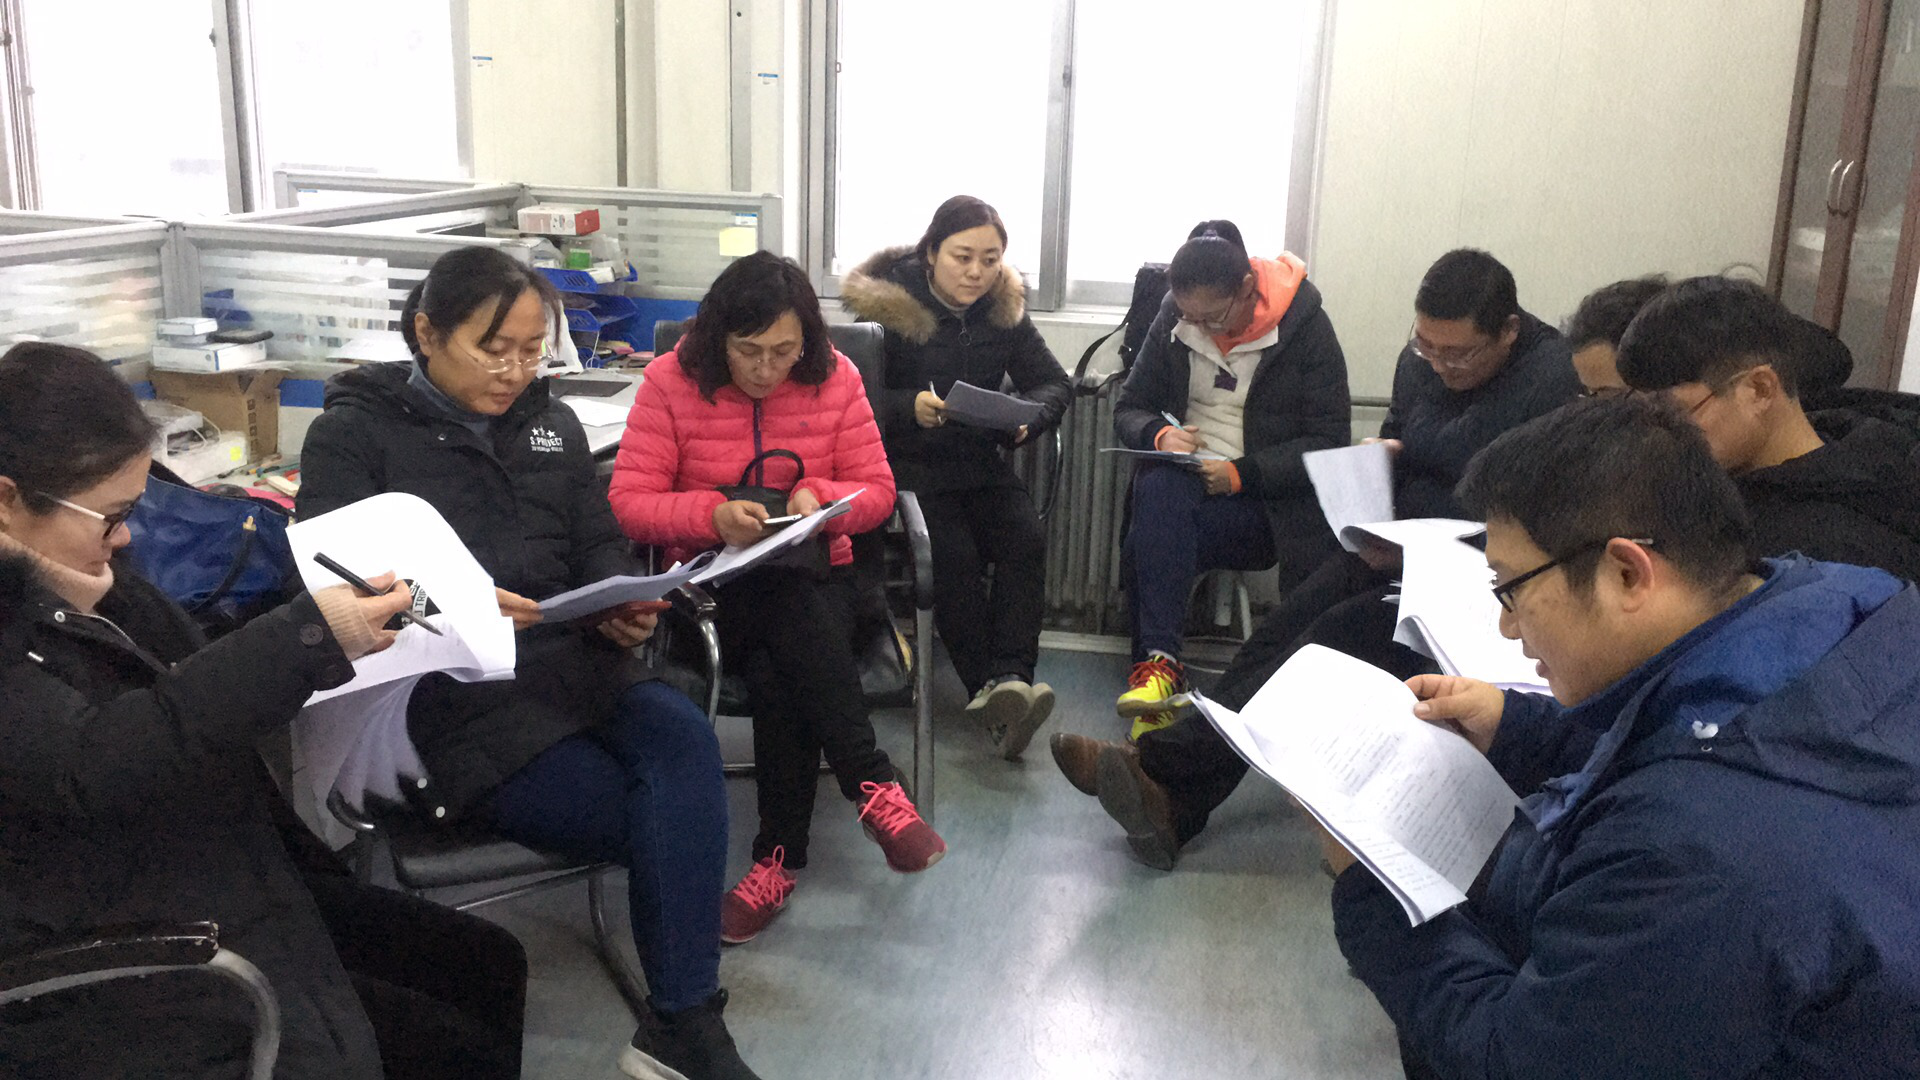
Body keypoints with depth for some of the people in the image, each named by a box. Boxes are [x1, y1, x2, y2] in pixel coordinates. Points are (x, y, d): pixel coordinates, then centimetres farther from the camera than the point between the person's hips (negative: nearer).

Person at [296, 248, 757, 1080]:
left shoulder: (551, 424, 16)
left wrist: (624, 608, -9)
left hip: (571, 664, 5)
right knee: (671, 815, -22)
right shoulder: (355, 432, 1)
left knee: (685, 738, -28)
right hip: (449, 698, -5)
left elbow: (600, 544, 15)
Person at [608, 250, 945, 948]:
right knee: (792, 616, -35)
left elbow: (876, 490, 5)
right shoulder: (672, 381, -4)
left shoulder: (834, 378, 1)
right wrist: (714, 515, -25)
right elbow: (629, 502, -7)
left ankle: (780, 857, -24)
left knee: (778, 671, -32)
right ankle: (873, 786, -29)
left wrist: (818, 497, -17)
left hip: (816, 576, 1)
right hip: (712, 578, -1)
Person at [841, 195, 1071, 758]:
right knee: (954, 552, -29)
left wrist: (1026, 417, -11)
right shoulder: (886, 305, -5)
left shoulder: (1004, 309, 8)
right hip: (906, 462, -4)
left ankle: (1009, 678, -32)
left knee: (1026, 539, -24)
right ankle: (991, 689, -26)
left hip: (979, 461, 4)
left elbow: (1055, 383, 10)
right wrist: (910, 408, -27)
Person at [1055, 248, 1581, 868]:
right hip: (1403, 546, 7)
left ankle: (1159, 762, -29)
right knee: (1286, 623, -18)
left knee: (1338, 636, -27)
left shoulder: (1552, 380, -17)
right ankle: (1176, 804, -27)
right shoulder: (1421, 359, 6)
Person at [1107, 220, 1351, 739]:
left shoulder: (1305, 326, -4)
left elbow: (1329, 441, -7)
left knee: (1152, 532, -31)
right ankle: (1160, 657, -35)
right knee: (1159, 488, -33)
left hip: (1266, 502, -4)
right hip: (1183, 479, 4)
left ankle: (1157, 661, -27)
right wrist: (1159, 434, -13)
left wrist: (1242, 473, -19)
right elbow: (1129, 409, 12)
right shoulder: (1173, 318, 7)